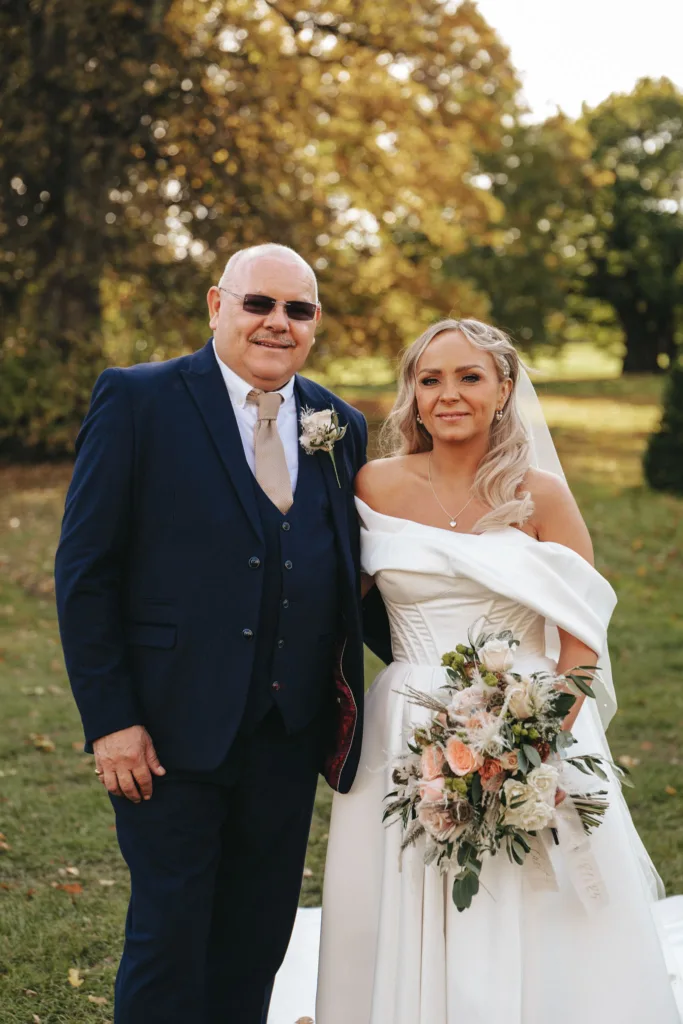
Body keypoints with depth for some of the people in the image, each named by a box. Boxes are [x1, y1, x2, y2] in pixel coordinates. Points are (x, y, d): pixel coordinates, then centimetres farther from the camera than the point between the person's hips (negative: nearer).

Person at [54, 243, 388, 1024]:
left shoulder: (342, 428, 8)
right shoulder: (137, 401, -6)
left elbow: (347, 578, 12)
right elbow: (85, 571, -8)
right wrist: (108, 719, -12)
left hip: (289, 741, 4)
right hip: (173, 730, -4)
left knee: (256, 950, 15)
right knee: (168, 944, 6)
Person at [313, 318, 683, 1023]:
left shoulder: (540, 495, -3)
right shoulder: (377, 486, 2)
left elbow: (582, 639, -4)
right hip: (408, 739, 2)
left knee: (532, 936, 3)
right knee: (407, 934, 8)